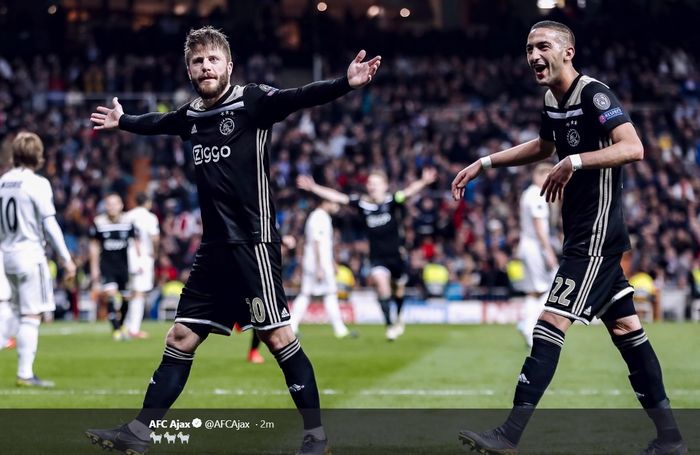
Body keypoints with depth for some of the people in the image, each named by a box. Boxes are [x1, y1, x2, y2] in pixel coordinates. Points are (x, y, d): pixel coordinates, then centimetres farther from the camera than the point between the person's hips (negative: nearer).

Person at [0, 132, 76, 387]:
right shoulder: (37, 184, -10)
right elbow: (49, 225, -12)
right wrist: (66, 259, -8)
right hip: (30, 254, -7)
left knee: (23, 315, 14)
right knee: (31, 316, -4)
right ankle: (25, 373, -6)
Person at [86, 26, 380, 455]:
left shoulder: (252, 100, -8)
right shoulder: (191, 115, 11)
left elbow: (300, 98, -24)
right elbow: (157, 123, 33)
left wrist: (345, 83, -41)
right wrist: (122, 121, 51)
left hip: (253, 242, -7)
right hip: (215, 247, 7)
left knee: (279, 337, -6)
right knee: (181, 339, 9)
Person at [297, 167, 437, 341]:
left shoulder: (392, 200, -11)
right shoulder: (363, 203, -4)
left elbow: (409, 192, -29)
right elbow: (337, 197, -3)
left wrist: (424, 182, -48)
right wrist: (313, 188, -6)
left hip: (396, 254, 0)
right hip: (377, 257, 0)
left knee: (398, 288, 15)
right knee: (380, 279, -26)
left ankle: (399, 319, 47)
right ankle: (389, 325, -20)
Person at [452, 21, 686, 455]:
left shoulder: (594, 95, -16)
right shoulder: (553, 100, 11)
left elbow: (633, 148, -29)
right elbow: (544, 146, 32)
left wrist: (575, 163, -37)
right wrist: (484, 164, 27)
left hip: (597, 235, -10)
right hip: (584, 234, 10)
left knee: (552, 323, -13)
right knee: (625, 327, 12)